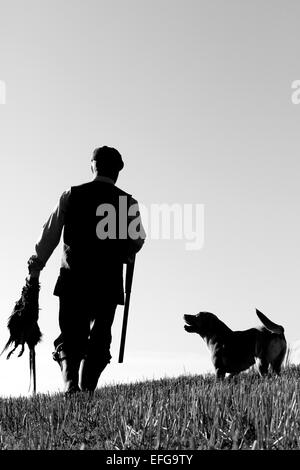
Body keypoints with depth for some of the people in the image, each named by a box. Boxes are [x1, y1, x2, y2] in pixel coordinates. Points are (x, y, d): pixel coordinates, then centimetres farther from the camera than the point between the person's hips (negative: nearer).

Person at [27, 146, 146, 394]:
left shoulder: (71, 195, 3)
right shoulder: (128, 202, 2)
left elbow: (50, 234, 2)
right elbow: (137, 240, 1)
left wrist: (35, 266, 11)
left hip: (72, 280, 1)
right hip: (109, 283, 0)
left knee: (70, 337, 7)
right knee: (99, 339, 10)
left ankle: (71, 384, -12)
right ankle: (87, 389, 4)